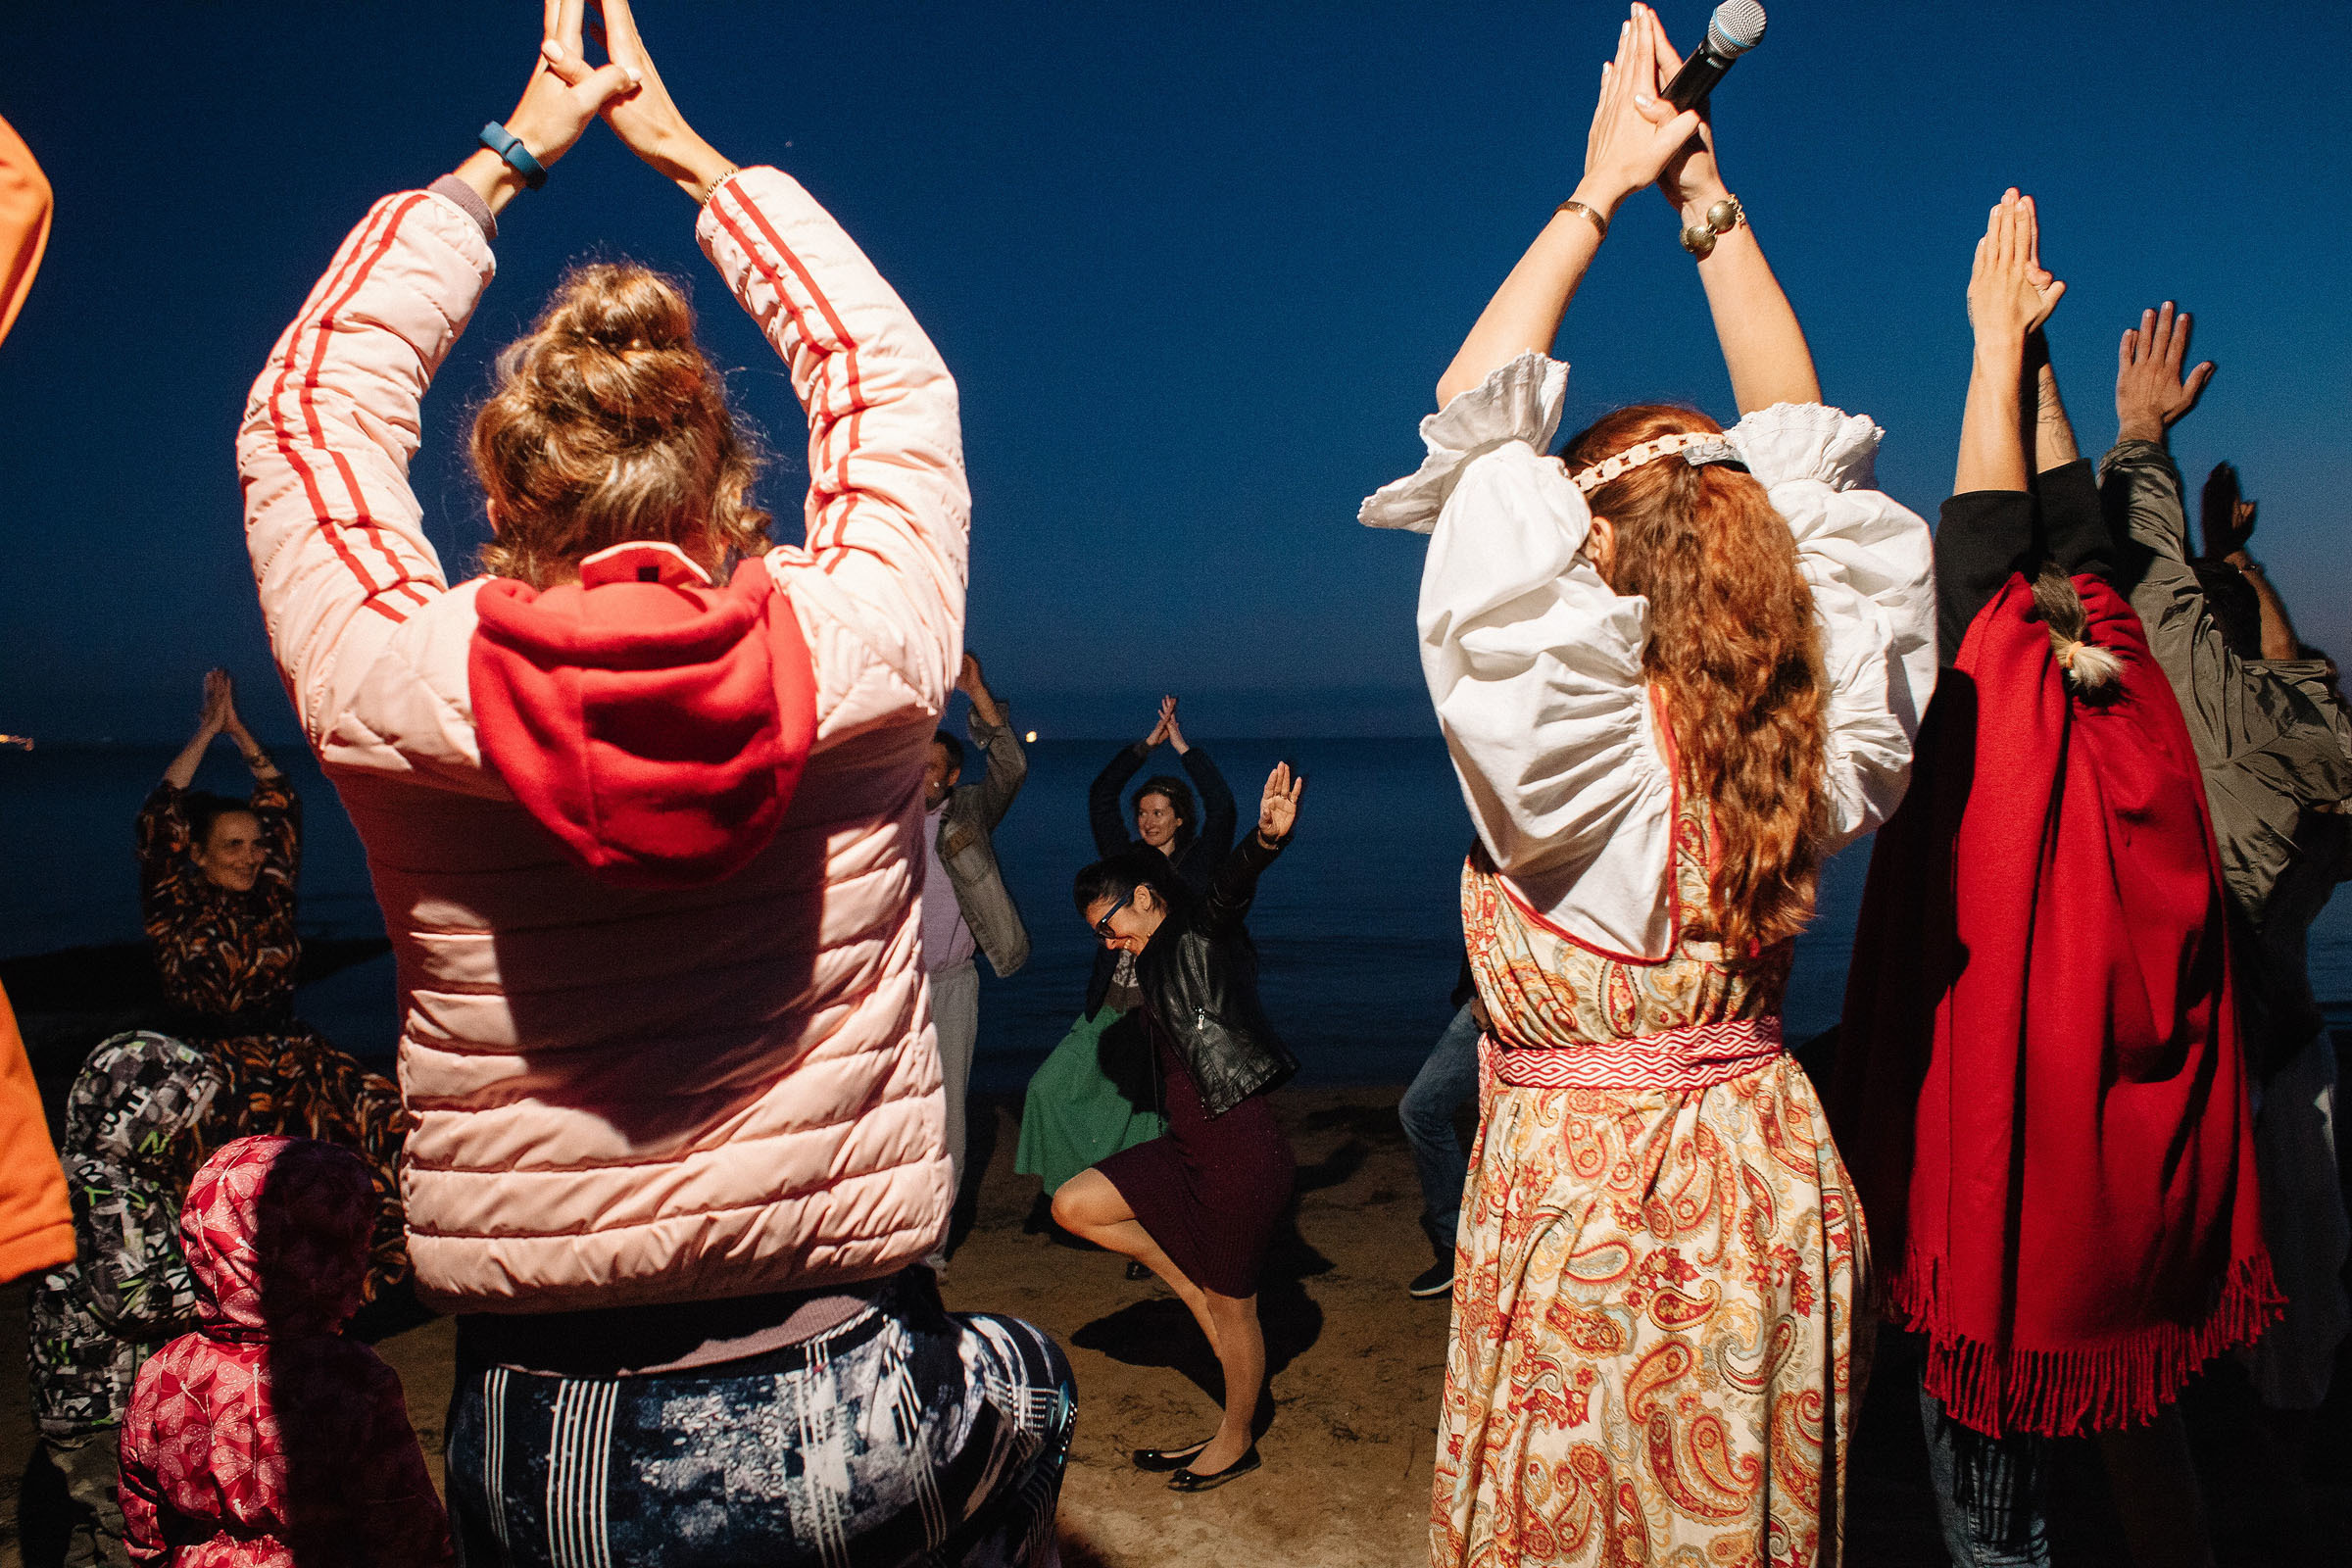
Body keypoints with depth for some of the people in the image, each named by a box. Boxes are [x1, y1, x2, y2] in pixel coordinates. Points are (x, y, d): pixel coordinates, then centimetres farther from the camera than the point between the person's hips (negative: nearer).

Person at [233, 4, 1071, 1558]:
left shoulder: (395, 697, -12)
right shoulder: (862, 653, -14)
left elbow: (315, 403, 8)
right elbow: (889, 381, 7)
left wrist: (507, 156, 18)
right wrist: (690, 154, 19)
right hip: (852, 1433, 0)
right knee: (1029, 1386, 32)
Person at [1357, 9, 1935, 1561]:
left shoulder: (1561, 732, -24)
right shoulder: (1819, 734, -9)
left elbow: (1471, 424, -16)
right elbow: (1800, 443, 2)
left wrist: (1600, 194, -6)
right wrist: (1706, 195, 6)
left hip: (1582, 1186, -5)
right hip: (1773, 1188, 5)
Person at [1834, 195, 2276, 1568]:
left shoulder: (1994, 715, -15)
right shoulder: (2141, 715, -1)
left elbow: (1990, 531, -5)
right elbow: (2077, 537, 9)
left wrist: (1998, 341, 3)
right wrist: (2032, 353, 17)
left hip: (2009, 1174, -6)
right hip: (2150, 1189, 6)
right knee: (2143, 1431, 24)